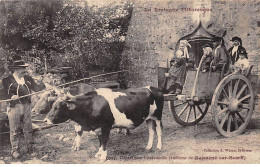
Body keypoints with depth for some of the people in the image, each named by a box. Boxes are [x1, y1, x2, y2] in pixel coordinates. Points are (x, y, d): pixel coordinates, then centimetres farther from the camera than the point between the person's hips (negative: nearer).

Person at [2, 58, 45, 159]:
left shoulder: (28, 79, 9)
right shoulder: (7, 80, -3)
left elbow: (37, 88, 3)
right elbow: (7, 94, -9)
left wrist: (44, 83, -15)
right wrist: (12, 96, -30)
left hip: (26, 106, 4)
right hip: (14, 107, -4)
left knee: (28, 128, 11)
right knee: (15, 130, 2)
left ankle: (30, 148, 21)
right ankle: (15, 150, 12)